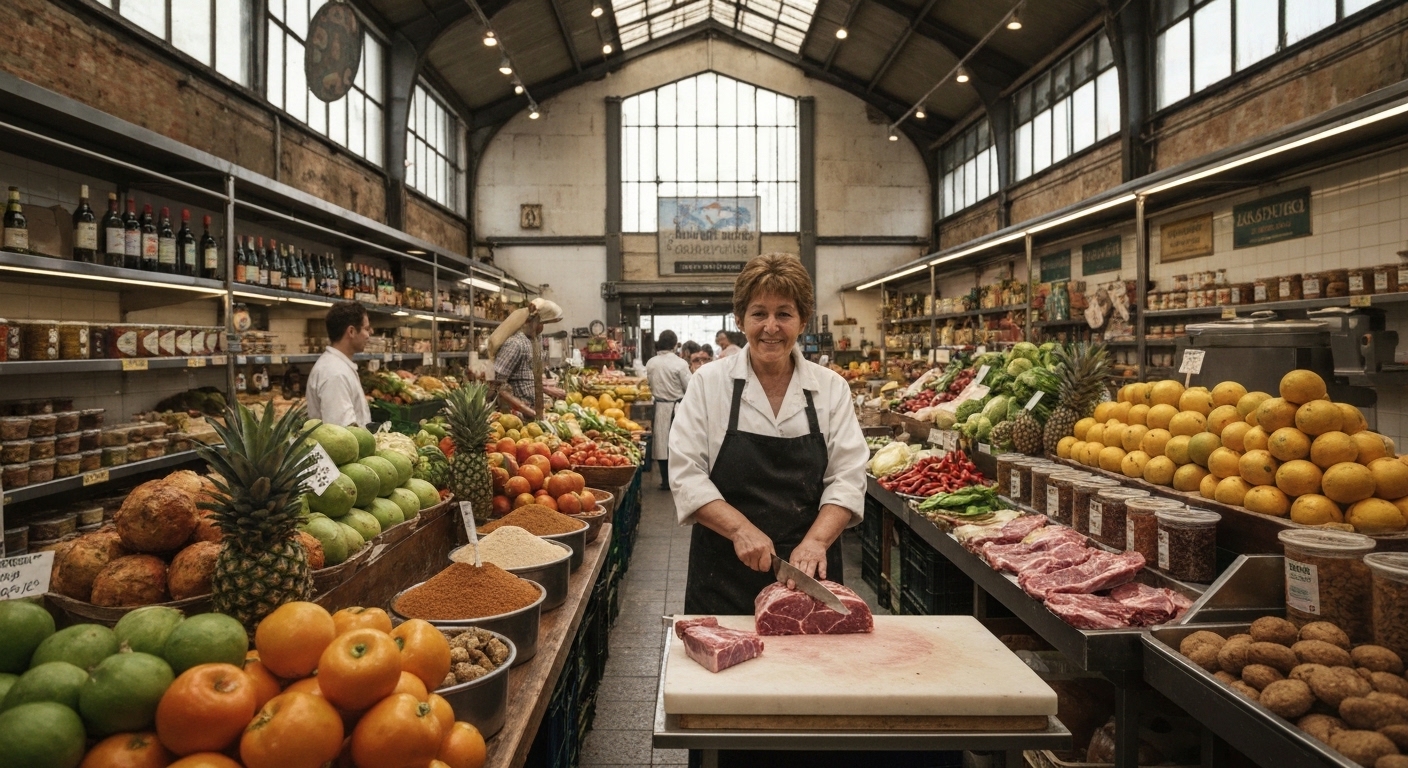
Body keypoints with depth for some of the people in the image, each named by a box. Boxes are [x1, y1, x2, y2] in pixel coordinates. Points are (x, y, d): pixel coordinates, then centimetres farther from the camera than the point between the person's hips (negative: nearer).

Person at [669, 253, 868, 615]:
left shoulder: (831, 388, 1)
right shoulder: (709, 383, -3)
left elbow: (847, 478, -3)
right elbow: (687, 475, -8)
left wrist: (816, 540, -19)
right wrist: (741, 529, -20)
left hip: (808, 571, 2)